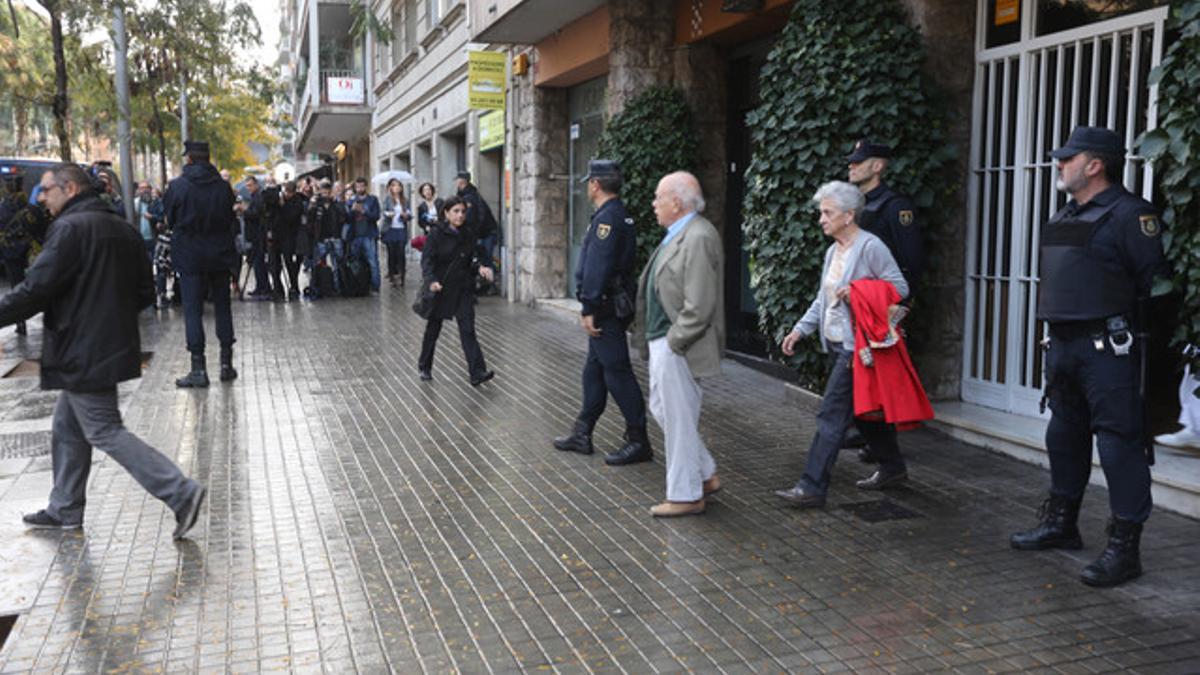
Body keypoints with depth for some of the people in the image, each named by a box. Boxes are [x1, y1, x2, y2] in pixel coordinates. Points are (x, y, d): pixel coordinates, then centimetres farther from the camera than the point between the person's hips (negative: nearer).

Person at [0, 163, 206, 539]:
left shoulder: (71, 228, -15)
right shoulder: (122, 229, 12)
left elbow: (36, 288, -19)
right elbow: (145, 292, 14)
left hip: (83, 352, -9)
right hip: (112, 345, 9)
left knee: (104, 432, -4)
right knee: (67, 429, 19)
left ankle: (181, 493, -11)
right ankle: (64, 510, 27)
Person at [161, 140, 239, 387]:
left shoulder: (177, 186, -8)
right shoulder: (223, 187, 0)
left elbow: (169, 220, 2)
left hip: (190, 257, -3)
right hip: (220, 256, 3)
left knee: (193, 310, 0)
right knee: (222, 307, 11)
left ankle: (198, 369, -2)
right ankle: (226, 364, 15)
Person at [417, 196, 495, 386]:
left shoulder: (469, 234, 4)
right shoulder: (436, 234, -9)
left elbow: (475, 257, 8)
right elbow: (427, 260, -14)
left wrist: (481, 267, -16)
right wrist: (431, 280, -31)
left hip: (463, 288, 2)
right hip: (440, 288, -2)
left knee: (467, 329, -7)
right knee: (433, 328, 12)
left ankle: (477, 372, -13)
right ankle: (424, 367, 32)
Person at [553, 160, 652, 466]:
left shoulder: (607, 218, -17)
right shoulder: (621, 215, 15)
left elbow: (597, 269, -24)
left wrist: (589, 309, -22)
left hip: (606, 309, -11)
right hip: (611, 307, 11)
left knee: (617, 373, -5)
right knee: (594, 370, 16)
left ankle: (638, 442, 3)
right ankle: (582, 435, 26)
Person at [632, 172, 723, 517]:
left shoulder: (698, 238, -19)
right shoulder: (678, 235, 13)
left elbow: (699, 306, -24)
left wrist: (673, 341, -18)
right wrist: (652, 339, 15)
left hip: (677, 346, -11)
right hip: (664, 340, 11)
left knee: (679, 418, 1)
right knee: (662, 409, 19)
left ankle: (686, 496, 15)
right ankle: (705, 475, 30)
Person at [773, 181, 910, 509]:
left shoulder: (870, 247, -12)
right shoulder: (833, 251, 14)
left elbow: (899, 287, -12)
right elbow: (822, 298, 21)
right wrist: (800, 329, 13)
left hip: (855, 346, -9)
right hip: (837, 345, 9)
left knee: (832, 415, -10)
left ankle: (812, 487, -7)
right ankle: (893, 467, 34)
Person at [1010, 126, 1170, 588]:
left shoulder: (1128, 215, -10)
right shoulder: (1064, 217, 16)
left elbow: (1155, 285, -13)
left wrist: (1143, 342, -15)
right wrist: (1056, 337, 17)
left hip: (1107, 349, -9)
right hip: (1063, 344, 9)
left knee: (1119, 442, -5)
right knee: (1065, 436, 17)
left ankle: (1124, 548, 2)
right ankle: (1061, 523, 32)